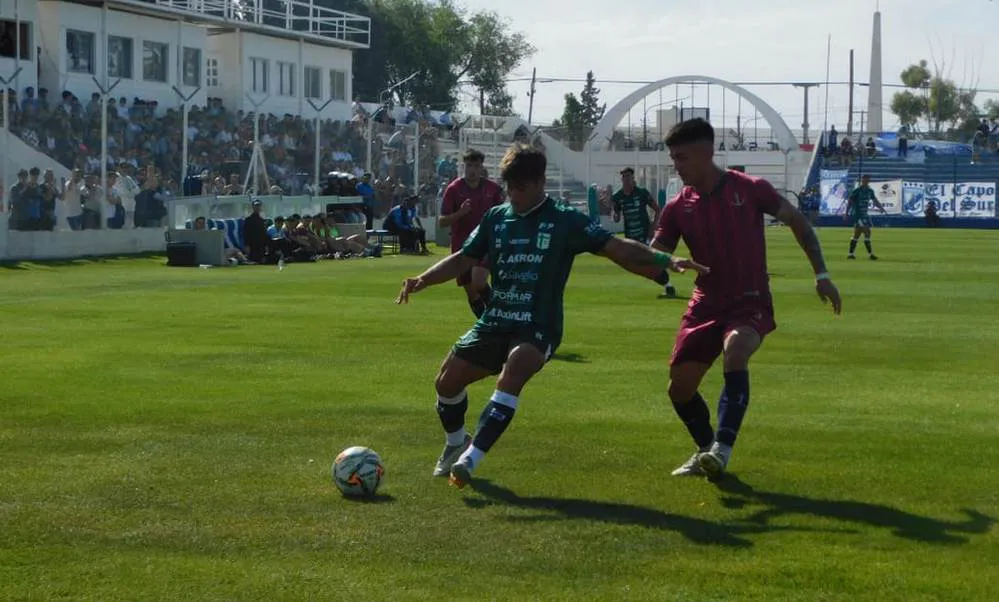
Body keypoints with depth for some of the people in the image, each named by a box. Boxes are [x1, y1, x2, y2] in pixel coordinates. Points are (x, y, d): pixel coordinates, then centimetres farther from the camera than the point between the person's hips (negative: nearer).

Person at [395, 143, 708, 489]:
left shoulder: (565, 221, -3)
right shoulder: (497, 218, 10)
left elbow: (617, 248, -7)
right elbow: (464, 259, 14)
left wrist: (666, 260, -20)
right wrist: (422, 280, -1)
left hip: (538, 329, -5)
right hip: (495, 323, 5)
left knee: (513, 372, -33)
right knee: (447, 381, -1)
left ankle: (471, 458, -37)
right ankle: (455, 444, 30)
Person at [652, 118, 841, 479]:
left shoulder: (749, 190, -9)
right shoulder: (678, 208, 0)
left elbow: (797, 221, 2)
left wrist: (821, 275, -1)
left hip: (751, 303, -5)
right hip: (707, 303, 5)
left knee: (734, 353, -35)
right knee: (679, 387, 1)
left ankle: (722, 449, -34)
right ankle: (706, 449, 27)